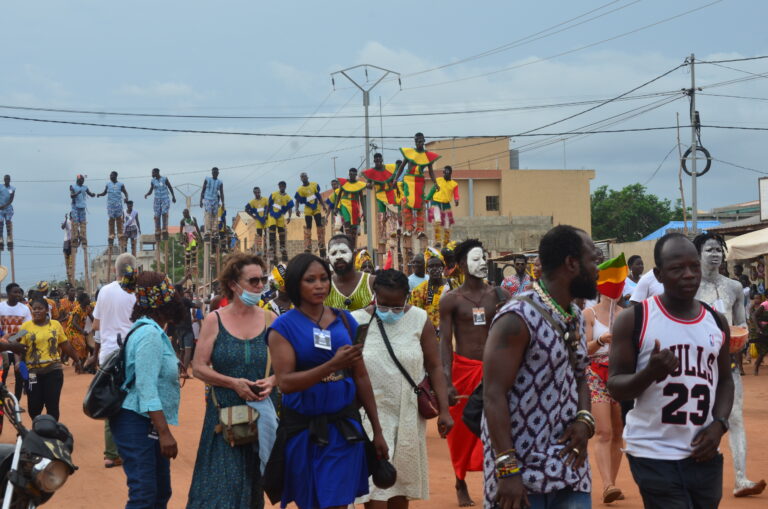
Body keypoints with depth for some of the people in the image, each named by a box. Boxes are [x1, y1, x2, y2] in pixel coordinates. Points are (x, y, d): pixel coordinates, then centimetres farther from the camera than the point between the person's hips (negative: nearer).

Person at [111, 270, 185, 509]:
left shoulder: (150, 330, 13)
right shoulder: (150, 334, -17)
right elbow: (147, 389, -23)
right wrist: (164, 433, -25)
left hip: (147, 425, 10)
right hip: (136, 423, -10)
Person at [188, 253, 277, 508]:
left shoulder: (269, 320, 2)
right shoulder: (214, 320, -2)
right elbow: (199, 367, -4)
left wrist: (272, 381, -16)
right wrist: (233, 383, -16)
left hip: (262, 411, 2)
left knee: (253, 484, 9)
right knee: (222, 484, -4)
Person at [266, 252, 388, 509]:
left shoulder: (345, 320, 5)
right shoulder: (284, 327, -5)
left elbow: (361, 377, 10)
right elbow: (285, 382, -17)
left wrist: (377, 430, 9)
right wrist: (332, 365, -29)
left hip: (344, 427, 2)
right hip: (303, 429, -2)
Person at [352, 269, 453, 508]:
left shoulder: (419, 320, -1)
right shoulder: (356, 321, -5)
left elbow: (434, 367, 2)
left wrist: (444, 410, -4)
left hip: (408, 418, 2)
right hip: (371, 418, -2)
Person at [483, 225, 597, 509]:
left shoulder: (576, 318, 12)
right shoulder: (518, 317, -14)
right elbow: (494, 395, -17)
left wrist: (584, 420, -1)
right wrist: (508, 469, -22)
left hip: (570, 470, 7)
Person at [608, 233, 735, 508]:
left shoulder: (716, 322, 8)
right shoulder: (634, 319, -7)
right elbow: (615, 387, -6)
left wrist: (719, 424, 0)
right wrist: (649, 373, -26)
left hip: (704, 455, 5)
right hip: (654, 456, -5)